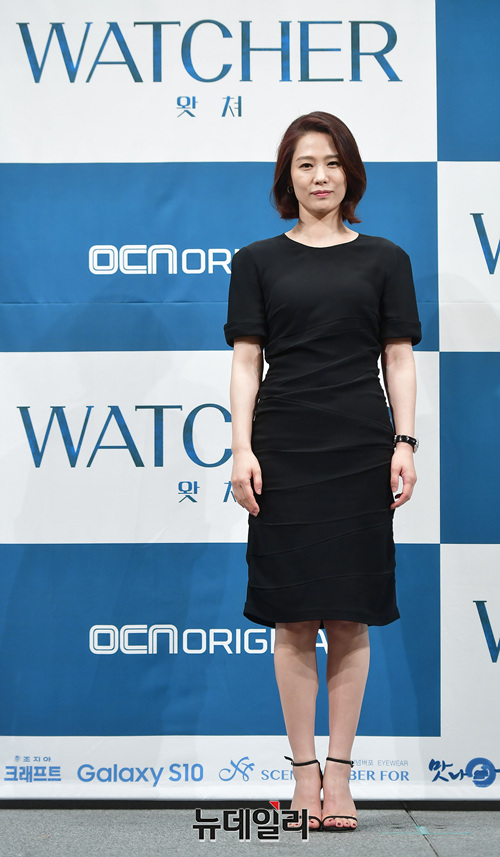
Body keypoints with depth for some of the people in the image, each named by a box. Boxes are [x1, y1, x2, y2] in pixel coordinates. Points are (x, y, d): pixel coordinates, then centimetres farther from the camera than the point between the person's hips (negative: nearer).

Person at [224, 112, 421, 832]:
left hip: (360, 449, 0)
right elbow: (246, 362, 4)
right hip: (285, 450, 0)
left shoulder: (384, 259, 8)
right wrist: (242, 449, -6)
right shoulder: (259, 261, 8)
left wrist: (405, 442, -4)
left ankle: (339, 772, 12)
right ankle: (305, 770, 11)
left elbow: (400, 359, 6)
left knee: (349, 620, 3)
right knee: (293, 620, 1)